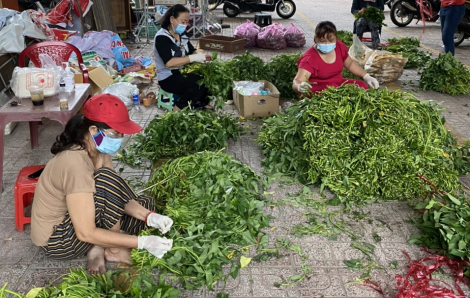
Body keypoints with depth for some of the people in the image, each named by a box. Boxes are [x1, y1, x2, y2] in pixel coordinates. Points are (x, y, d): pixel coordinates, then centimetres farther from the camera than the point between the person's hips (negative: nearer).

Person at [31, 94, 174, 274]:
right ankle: (114, 249, -10)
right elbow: (86, 233, -31)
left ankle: (97, 249, -6)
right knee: (105, 180, -30)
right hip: (57, 240, -8)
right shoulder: (75, 165, -33)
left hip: (76, 221, 8)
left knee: (145, 204, 5)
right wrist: (142, 242, -31)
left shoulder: (98, 152, -6)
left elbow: (116, 197, -4)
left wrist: (149, 216, -20)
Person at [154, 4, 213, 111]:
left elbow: (192, 51, 11)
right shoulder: (161, 37, -18)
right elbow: (169, 62, -28)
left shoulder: (182, 34, 5)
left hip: (182, 72, 8)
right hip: (168, 78, -8)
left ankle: (202, 102, 12)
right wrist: (193, 58, -30)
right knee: (199, 85, -28)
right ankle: (179, 108, -9)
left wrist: (201, 56, -13)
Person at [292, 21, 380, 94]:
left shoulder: (339, 47, -3)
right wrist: (300, 86, -57)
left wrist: (367, 77, 7)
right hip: (317, 89, -6)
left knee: (362, 86, -16)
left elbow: (350, 64, 17)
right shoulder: (310, 58, -21)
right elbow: (297, 81, -31)